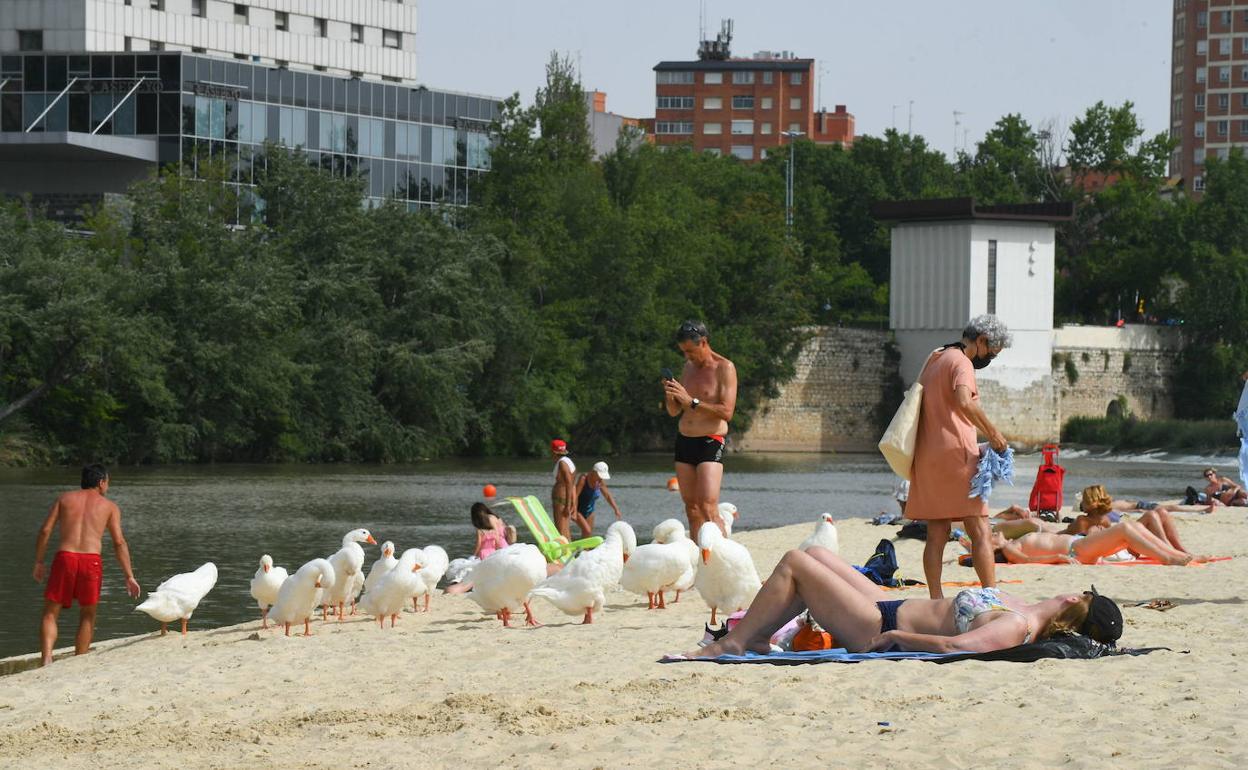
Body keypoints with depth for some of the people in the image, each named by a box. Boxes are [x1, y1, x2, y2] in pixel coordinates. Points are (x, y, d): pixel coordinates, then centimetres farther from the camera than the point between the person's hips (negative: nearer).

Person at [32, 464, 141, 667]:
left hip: (65, 558, 0)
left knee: (50, 613, 6)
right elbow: (119, 542, 4)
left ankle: (47, 659, -15)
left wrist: (38, 562, 14)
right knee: (87, 617, 16)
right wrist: (129, 576, 4)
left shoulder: (65, 499, 16)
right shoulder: (109, 506, 13)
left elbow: (45, 530, 6)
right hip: (92, 560, 0)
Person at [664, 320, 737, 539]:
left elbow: (727, 412, -17)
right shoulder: (688, 367, 14)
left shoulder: (724, 368, -7)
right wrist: (669, 396, -5)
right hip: (684, 440, 7)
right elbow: (674, 412, 17)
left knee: (708, 508, -17)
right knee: (691, 507, 4)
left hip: (710, 442, -7)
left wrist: (691, 401, -20)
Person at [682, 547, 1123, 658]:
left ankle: (734, 643, 8)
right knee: (815, 555, 20)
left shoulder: (1018, 626, -28)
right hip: (889, 609, 9)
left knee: (794, 563, -3)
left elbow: (956, 645, -42)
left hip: (876, 629, -9)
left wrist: (892, 637, -31)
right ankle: (753, 638, 23)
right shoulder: (1023, 613, 1)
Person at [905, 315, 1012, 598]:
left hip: (926, 454, 9)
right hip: (955, 452, -9)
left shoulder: (935, 360, 21)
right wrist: (993, 433, -16)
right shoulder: (961, 363, -7)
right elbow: (964, 402, -25)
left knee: (937, 535, 7)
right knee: (980, 532, -8)